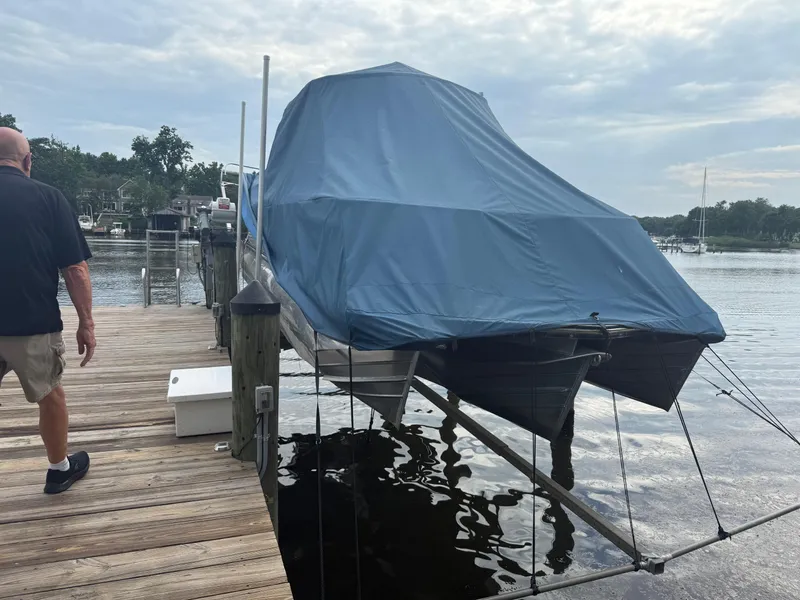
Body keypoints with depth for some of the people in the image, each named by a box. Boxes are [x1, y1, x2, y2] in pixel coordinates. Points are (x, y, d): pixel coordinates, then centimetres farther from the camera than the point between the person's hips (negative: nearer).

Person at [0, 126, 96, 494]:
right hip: (32, 324, -2)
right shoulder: (48, 198, -6)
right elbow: (75, 269, -10)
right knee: (50, 395, 18)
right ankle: (60, 469, 34)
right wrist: (86, 323, -3)